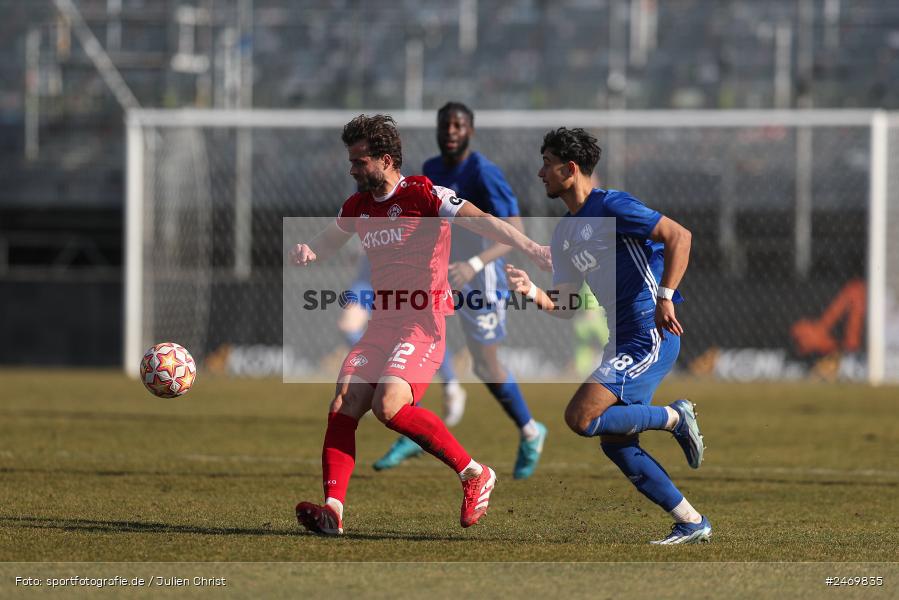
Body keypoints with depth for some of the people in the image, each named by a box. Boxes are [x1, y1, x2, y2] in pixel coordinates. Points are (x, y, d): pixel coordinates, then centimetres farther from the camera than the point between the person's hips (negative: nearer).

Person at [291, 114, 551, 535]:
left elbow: (480, 221, -18)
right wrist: (307, 252, 7)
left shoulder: (423, 195, -7)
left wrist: (530, 248, -32)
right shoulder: (357, 207, 14)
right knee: (343, 408, -9)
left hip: (424, 323, -7)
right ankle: (333, 510, -13)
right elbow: (327, 242, 32)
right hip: (382, 323, 7)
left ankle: (475, 475, -10)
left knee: (389, 406, -24)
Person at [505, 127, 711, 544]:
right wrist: (531, 291, -3)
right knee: (615, 444, 6)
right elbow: (564, 306, 17)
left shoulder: (611, 207, -11)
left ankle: (675, 418, -1)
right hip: (623, 338, 10)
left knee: (581, 418, -18)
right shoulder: (564, 233, 16)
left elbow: (679, 236, -17)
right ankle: (692, 524, 14)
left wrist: (664, 297, -24)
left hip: (651, 335, -9)